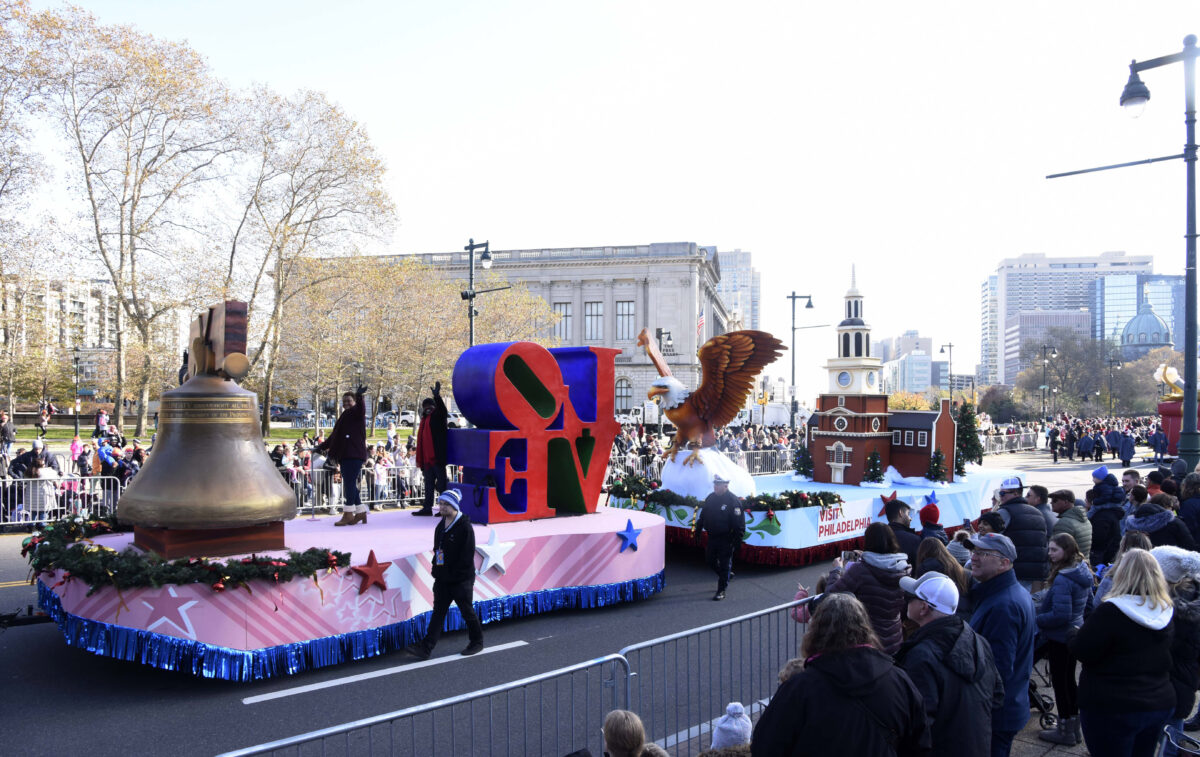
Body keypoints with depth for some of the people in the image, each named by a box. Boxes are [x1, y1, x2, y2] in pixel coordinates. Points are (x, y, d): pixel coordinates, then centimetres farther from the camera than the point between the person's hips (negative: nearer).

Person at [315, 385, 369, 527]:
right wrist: (323, 446, 34)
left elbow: (361, 407, -25)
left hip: (355, 455, -8)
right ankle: (360, 512, 15)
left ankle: (348, 514, -10)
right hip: (345, 455, 8)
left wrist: (359, 396, -44)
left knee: (349, 483, -11)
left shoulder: (357, 413, 0)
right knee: (350, 485, 9)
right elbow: (334, 436, 31)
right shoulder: (344, 417, 23)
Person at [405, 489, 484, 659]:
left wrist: (456, 574, -18)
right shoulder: (441, 526, 10)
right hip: (443, 579, 7)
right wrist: (436, 569, 9)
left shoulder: (464, 527, -15)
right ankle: (426, 648, 3)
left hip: (461, 580, -7)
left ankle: (477, 642, 24)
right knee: (438, 612, 5)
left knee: (467, 612, 6)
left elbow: (467, 555, -17)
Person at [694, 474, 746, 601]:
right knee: (710, 560, 15)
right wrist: (698, 530, 16)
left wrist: (737, 540, -18)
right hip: (712, 537, 7)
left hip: (726, 539, -7)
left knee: (724, 564, 2)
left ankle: (721, 591, 12)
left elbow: (739, 523, -15)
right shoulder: (710, 498, 5)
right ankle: (724, 576, 39)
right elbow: (703, 515, 18)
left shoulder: (733, 501, -15)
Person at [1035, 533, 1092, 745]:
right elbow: (1088, 598, 18)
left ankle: (1065, 732, 15)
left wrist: (1036, 620, -16)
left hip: (1059, 638, -9)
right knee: (1069, 679, 20)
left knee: (1060, 681, 4)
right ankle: (1074, 727, 32)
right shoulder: (1082, 572, 3)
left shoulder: (1062, 580, -27)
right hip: (1075, 632, 9)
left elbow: (1061, 615, -29)